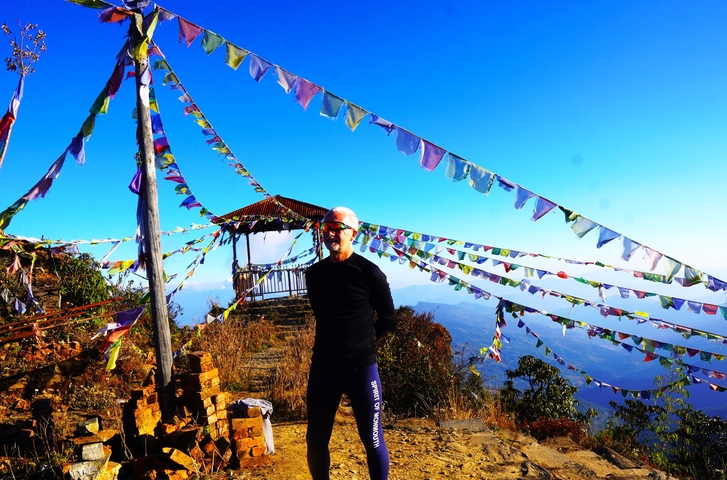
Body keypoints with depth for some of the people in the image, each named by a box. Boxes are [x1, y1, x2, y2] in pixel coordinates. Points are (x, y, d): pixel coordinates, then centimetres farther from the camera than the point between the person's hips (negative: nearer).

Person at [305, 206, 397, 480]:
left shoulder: (369, 273, -11)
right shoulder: (313, 274, 2)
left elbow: (388, 319, -1)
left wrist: (363, 345, 3)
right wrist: (336, 343, 11)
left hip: (361, 368, -4)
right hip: (322, 367, 4)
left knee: (372, 440, 9)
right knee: (316, 440, 15)